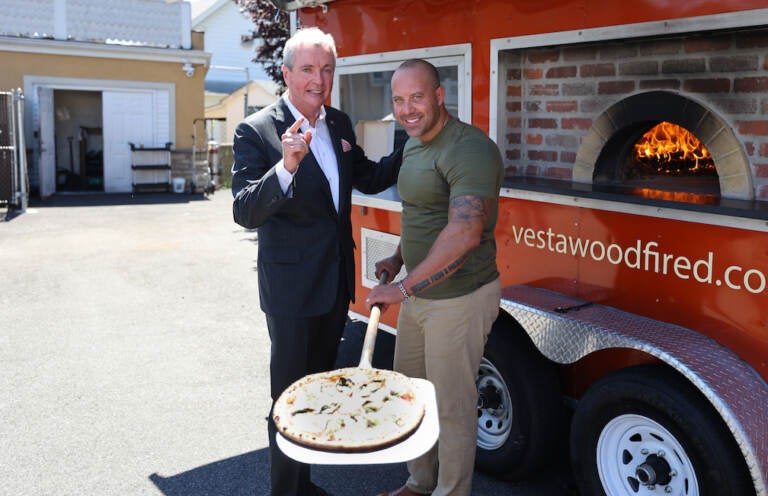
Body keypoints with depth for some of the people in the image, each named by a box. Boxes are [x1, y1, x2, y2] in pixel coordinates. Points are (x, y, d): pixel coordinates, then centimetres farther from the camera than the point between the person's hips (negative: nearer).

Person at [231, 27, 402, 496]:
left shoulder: (340, 124, 6)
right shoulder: (257, 131, -14)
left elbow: (369, 179, 18)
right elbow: (245, 212, -22)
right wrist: (286, 167, -38)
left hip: (336, 281, 7)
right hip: (292, 288, -7)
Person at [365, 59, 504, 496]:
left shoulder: (469, 149, -21)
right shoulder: (414, 145, 9)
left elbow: (464, 233, -31)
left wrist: (403, 288, -26)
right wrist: (398, 259, 11)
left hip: (459, 299, -9)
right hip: (419, 295, 10)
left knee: (452, 407, 5)